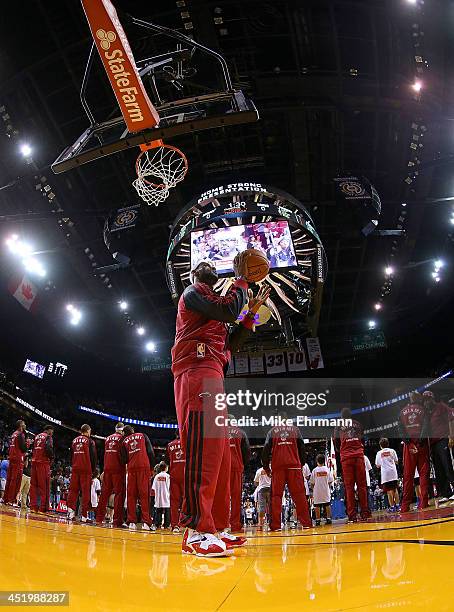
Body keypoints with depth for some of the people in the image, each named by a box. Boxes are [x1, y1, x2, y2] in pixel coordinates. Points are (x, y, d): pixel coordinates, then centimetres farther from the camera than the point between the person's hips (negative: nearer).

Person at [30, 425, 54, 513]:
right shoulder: (48, 437, -3)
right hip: (43, 462, -7)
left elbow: (32, 448, 18)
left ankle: (33, 506, 9)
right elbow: (48, 448, -17)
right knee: (44, 486, -6)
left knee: (34, 484, 9)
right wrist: (51, 457, -2)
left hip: (34, 461, 7)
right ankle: (43, 508, -9)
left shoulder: (37, 436, 19)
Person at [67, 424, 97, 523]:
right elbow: (93, 457, -5)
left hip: (75, 469, 5)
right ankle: (84, 516, -4)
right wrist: (93, 469, 5)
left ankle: (71, 512, 1)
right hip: (86, 470, -5)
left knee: (73, 490, 9)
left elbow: (71, 455, 18)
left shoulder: (74, 441, 13)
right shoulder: (89, 441, -2)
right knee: (86, 492, -2)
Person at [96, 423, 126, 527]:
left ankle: (99, 518, 15)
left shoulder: (108, 438, 15)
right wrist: (125, 467, 1)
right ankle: (117, 520, -6)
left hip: (107, 468, 6)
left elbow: (105, 454, 18)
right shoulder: (122, 438, -3)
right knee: (119, 493, -3)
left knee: (105, 492, 12)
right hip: (118, 469, -6)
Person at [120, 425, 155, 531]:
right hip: (144, 467, -1)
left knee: (131, 495, 7)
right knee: (144, 494, -2)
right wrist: (151, 467, 9)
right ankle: (145, 522, -8)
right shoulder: (143, 436, 14)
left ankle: (132, 522, 3)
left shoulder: (125, 441, 16)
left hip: (131, 468, 1)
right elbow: (150, 452, 5)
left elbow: (124, 459, 8)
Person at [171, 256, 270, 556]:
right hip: (198, 370, -11)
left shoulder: (210, 302, 36)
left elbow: (231, 343, 29)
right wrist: (241, 278, 5)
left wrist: (252, 312, 27)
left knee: (219, 450, 5)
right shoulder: (194, 291, 8)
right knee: (205, 444, -24)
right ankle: (197, 530, -29)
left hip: (212, 374, 11)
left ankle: (217, 527, 7)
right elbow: (228, 310, -10)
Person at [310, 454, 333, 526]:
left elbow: (312, 482, -2)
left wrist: (313, 489, 12)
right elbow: (330, 481, 3)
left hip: (317, 491, -2)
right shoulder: (327, 469, -1)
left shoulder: (315, 470, -5)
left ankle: (317, 520, 2)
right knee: (327, 504, 9)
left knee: (317, 506, 2)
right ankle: (328, 518, 9)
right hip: (326, 490, 2)